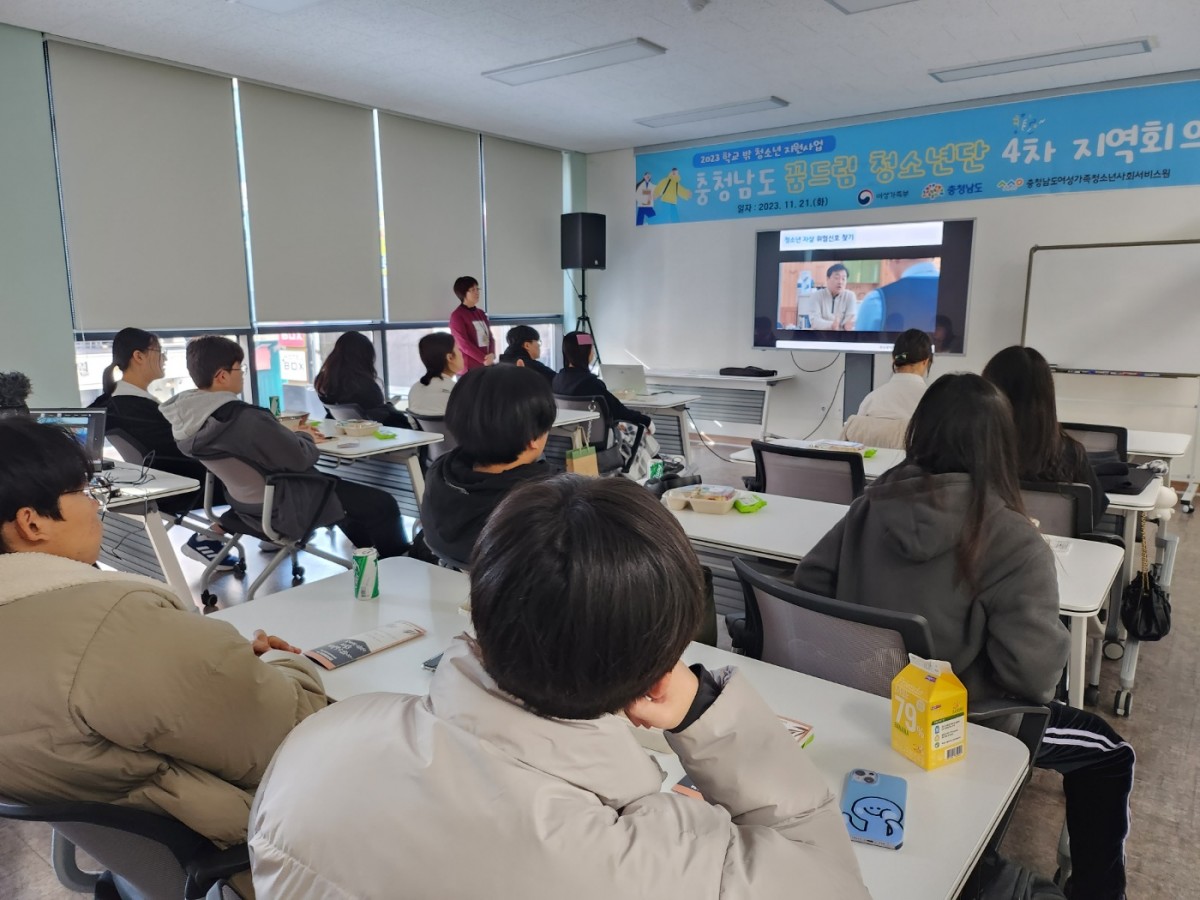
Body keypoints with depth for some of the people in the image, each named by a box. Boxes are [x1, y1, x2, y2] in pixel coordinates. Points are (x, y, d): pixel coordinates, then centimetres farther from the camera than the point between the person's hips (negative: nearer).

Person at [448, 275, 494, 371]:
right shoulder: (457, 316, -6)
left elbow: (490, 337, 12)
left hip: (486, 366, 7)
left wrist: (491, 354, -8)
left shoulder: (481, 313, 15)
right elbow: (463, 343, -13)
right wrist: (484, 359, -14)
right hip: (468, 368, -6)